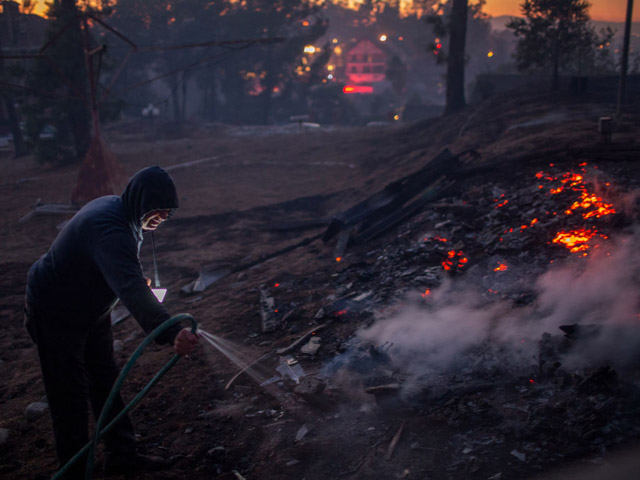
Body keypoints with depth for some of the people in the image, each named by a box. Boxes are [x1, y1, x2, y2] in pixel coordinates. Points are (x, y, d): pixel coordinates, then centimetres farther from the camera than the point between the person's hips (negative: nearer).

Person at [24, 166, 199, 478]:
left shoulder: (116, 209, -5)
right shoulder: (109, 229, -37)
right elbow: (132, 290, -52)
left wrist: (139, 284, 1)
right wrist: (171, 332, -62)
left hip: (89, 309, 10)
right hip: (56, 315, -10)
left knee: (105, 382, 17)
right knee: (71, 395, -1)